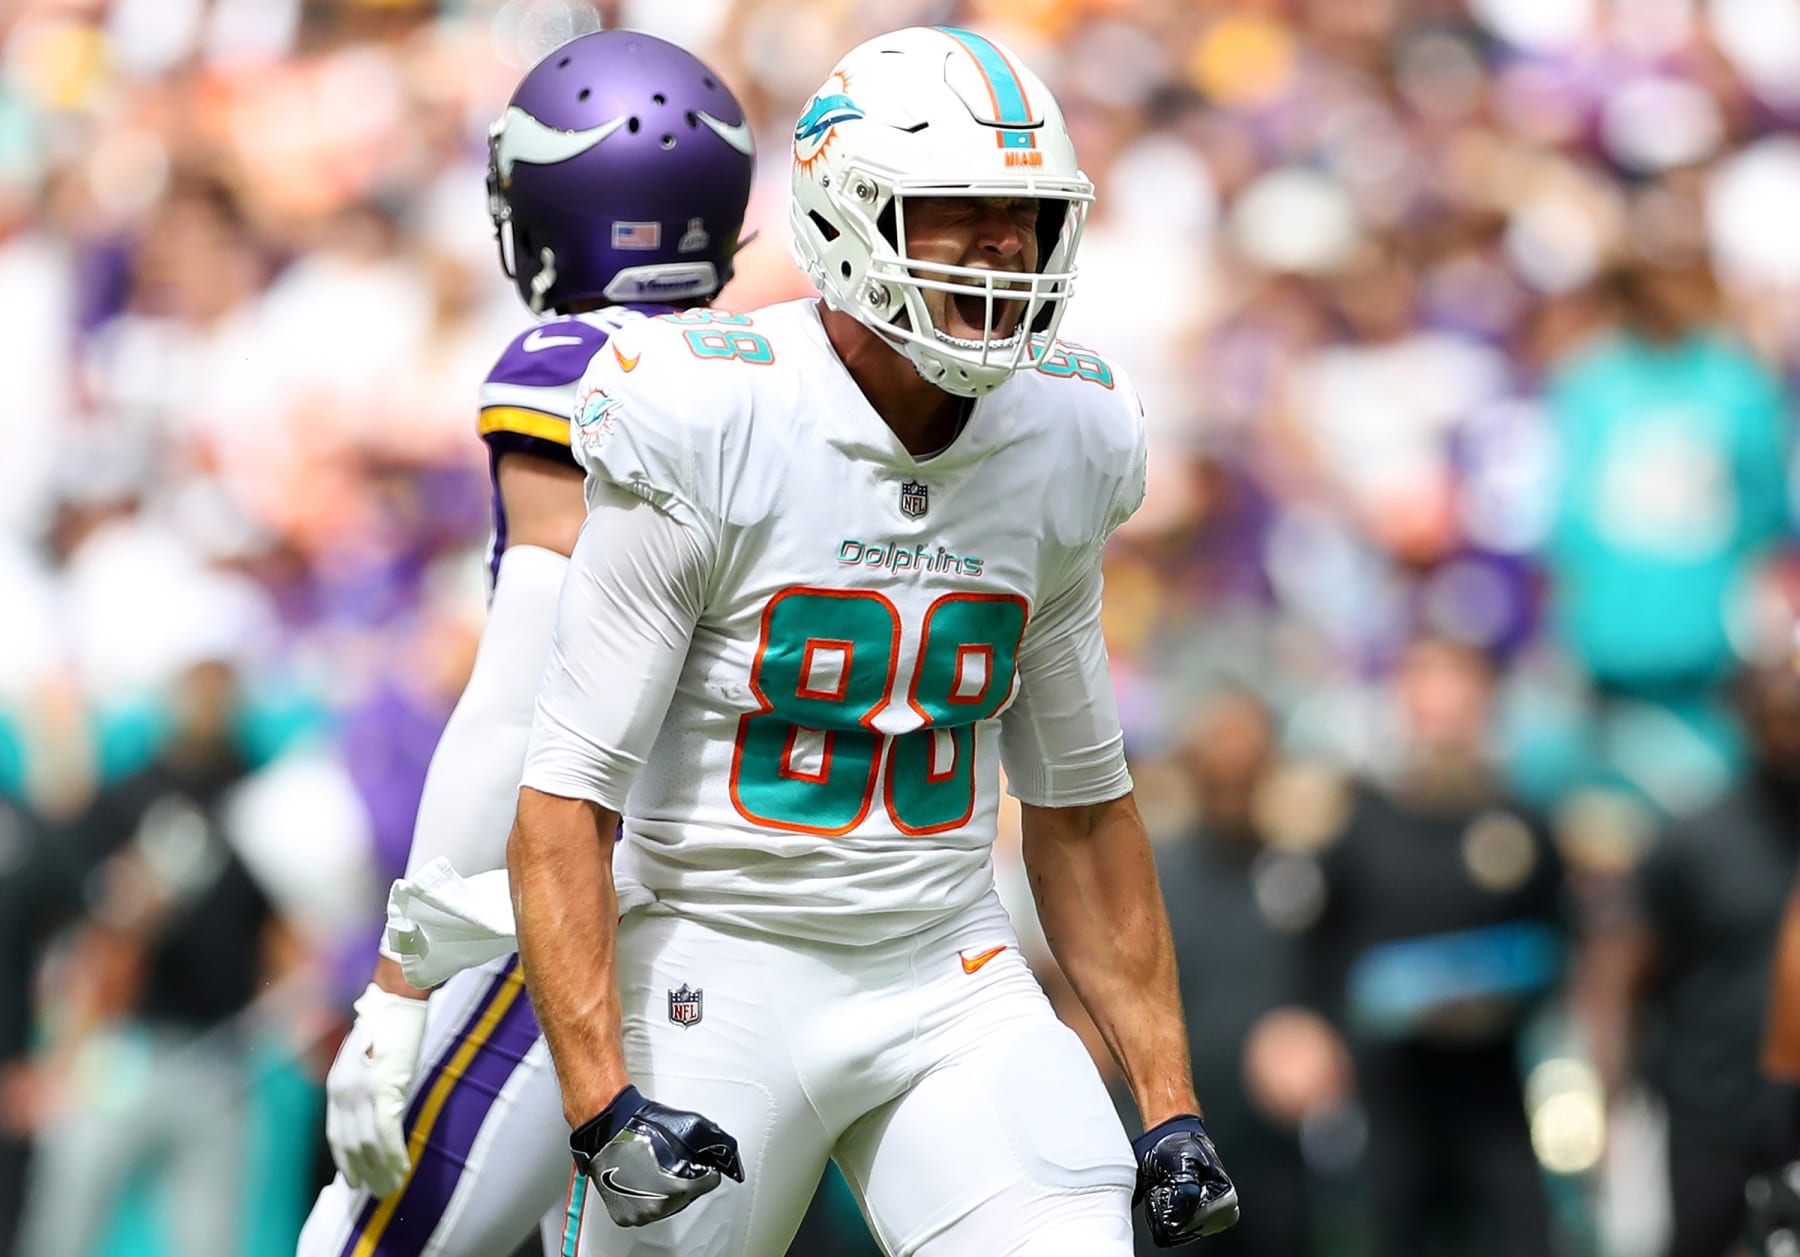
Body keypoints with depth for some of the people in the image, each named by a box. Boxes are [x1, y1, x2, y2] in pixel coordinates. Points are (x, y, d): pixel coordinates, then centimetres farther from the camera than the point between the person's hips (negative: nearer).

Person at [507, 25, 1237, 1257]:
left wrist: (1169, 1100, 9)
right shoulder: (708, 431, -14)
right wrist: (602, 1108, -24)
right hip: (718, 977, -3)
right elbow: (564, 806, -15)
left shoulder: (1057, 450, 2)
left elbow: (1083, 804, 13)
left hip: (949, 979, 4)